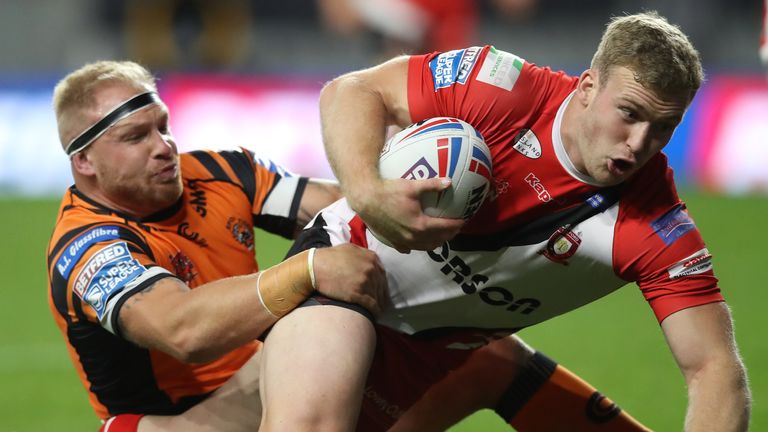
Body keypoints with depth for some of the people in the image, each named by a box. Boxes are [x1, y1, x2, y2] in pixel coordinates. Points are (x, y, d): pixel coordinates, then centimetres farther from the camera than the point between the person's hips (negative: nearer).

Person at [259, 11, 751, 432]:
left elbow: (715, 368, -21)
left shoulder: (659, 229, -20)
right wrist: (367, 193, -32)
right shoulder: (502, 90, -23)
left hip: (439, 349, 3)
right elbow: (352, 90, -13)